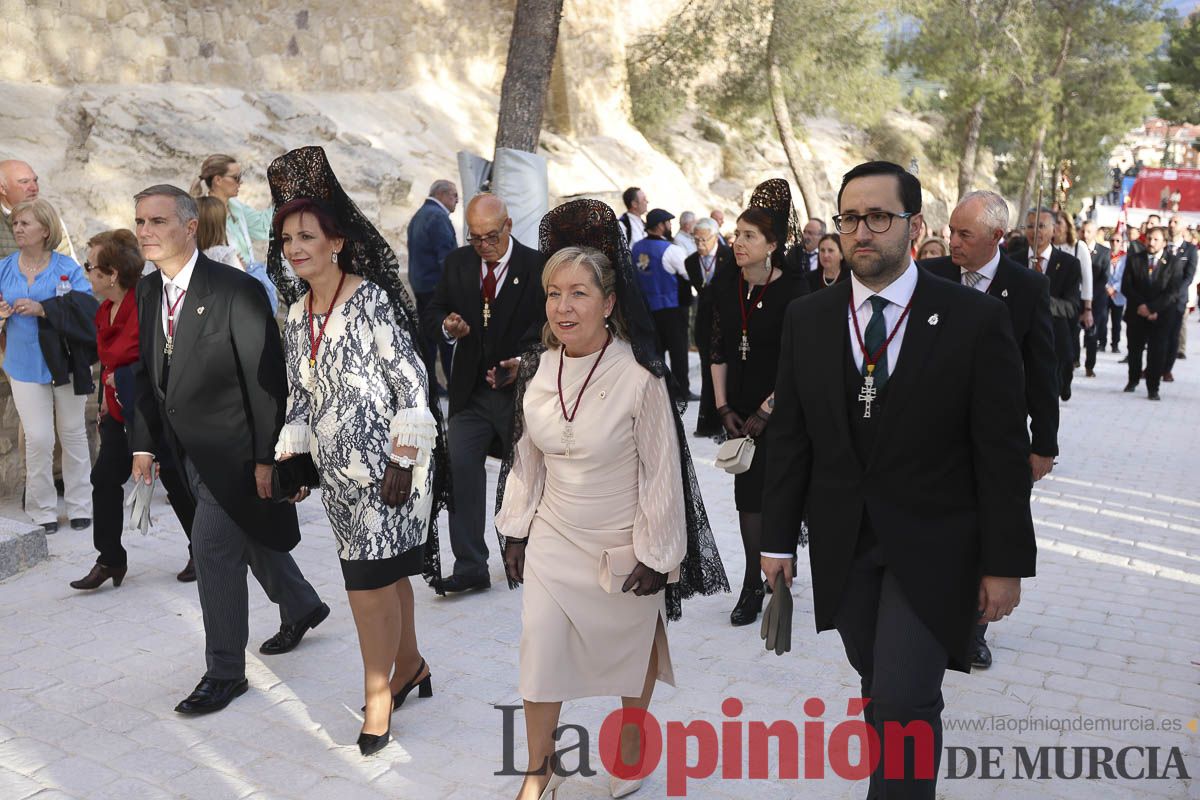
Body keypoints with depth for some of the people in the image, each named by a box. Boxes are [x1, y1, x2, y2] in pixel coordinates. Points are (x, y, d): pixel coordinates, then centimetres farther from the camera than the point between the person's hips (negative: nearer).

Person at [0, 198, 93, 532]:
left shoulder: (67, 267, -5)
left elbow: (87, 307, -17)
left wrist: (42, 308, -26)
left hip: (67, 363, -1)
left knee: (73, 434, 11)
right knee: (38, 439, -3)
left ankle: (79, 505, 24)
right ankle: (42, 511, 13)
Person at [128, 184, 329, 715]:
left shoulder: (236, 291, -19)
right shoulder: (148, 291, 4)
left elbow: (267, 379, -18)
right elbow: (148, 372, 13)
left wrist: (266, 457, -19)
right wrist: (143, 443, 8)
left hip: (233, 449, -7)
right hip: (190, 450, 8)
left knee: (213, 548, -7)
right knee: (250, 537, 20)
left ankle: (225, 673, 9)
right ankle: (301, 607, 44)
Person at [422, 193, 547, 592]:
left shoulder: (537, 266, -8)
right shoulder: (457, 263, 5)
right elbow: (431, 312, 11)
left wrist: (523, 361, -26)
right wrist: (446, 326, -13)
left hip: (520, 388, -3)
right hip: (471, 391, 3)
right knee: (461, 469, -9)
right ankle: (470, 565, -3)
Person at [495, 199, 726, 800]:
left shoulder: (641, 378, -21)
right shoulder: (537, 369, -6)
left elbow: (662, 474, -15)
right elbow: (526, 458, 6)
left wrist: (656, 557, -11)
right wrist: (515, 531, 9)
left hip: (624, 546, -3)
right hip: (552, 540, 4)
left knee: (631, 647, 17)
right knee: (539, 652, 7)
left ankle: (631, 743, 44)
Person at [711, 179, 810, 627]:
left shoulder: (793, 290, -13)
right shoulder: (725, 288, 1)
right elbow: (718, 351, 6)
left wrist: (765, 413, -14)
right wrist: (723, 408, 0)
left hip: (781, 408, -4)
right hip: (741, 408, 4)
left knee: (776, 489, 0)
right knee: (748, 492, 6)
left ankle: (753, 586, 13)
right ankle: (755, 583, 17)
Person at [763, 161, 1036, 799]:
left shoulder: (975, 320, -9)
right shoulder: (807, 319, 1)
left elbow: (1003, 453, -7)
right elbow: (789, 437, 5)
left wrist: (1005, 563, -6)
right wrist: (778, 537, 4)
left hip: (932, 547, -3)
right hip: (842, 544, 3)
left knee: (905, 700, -8)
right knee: (880, 686, 15)